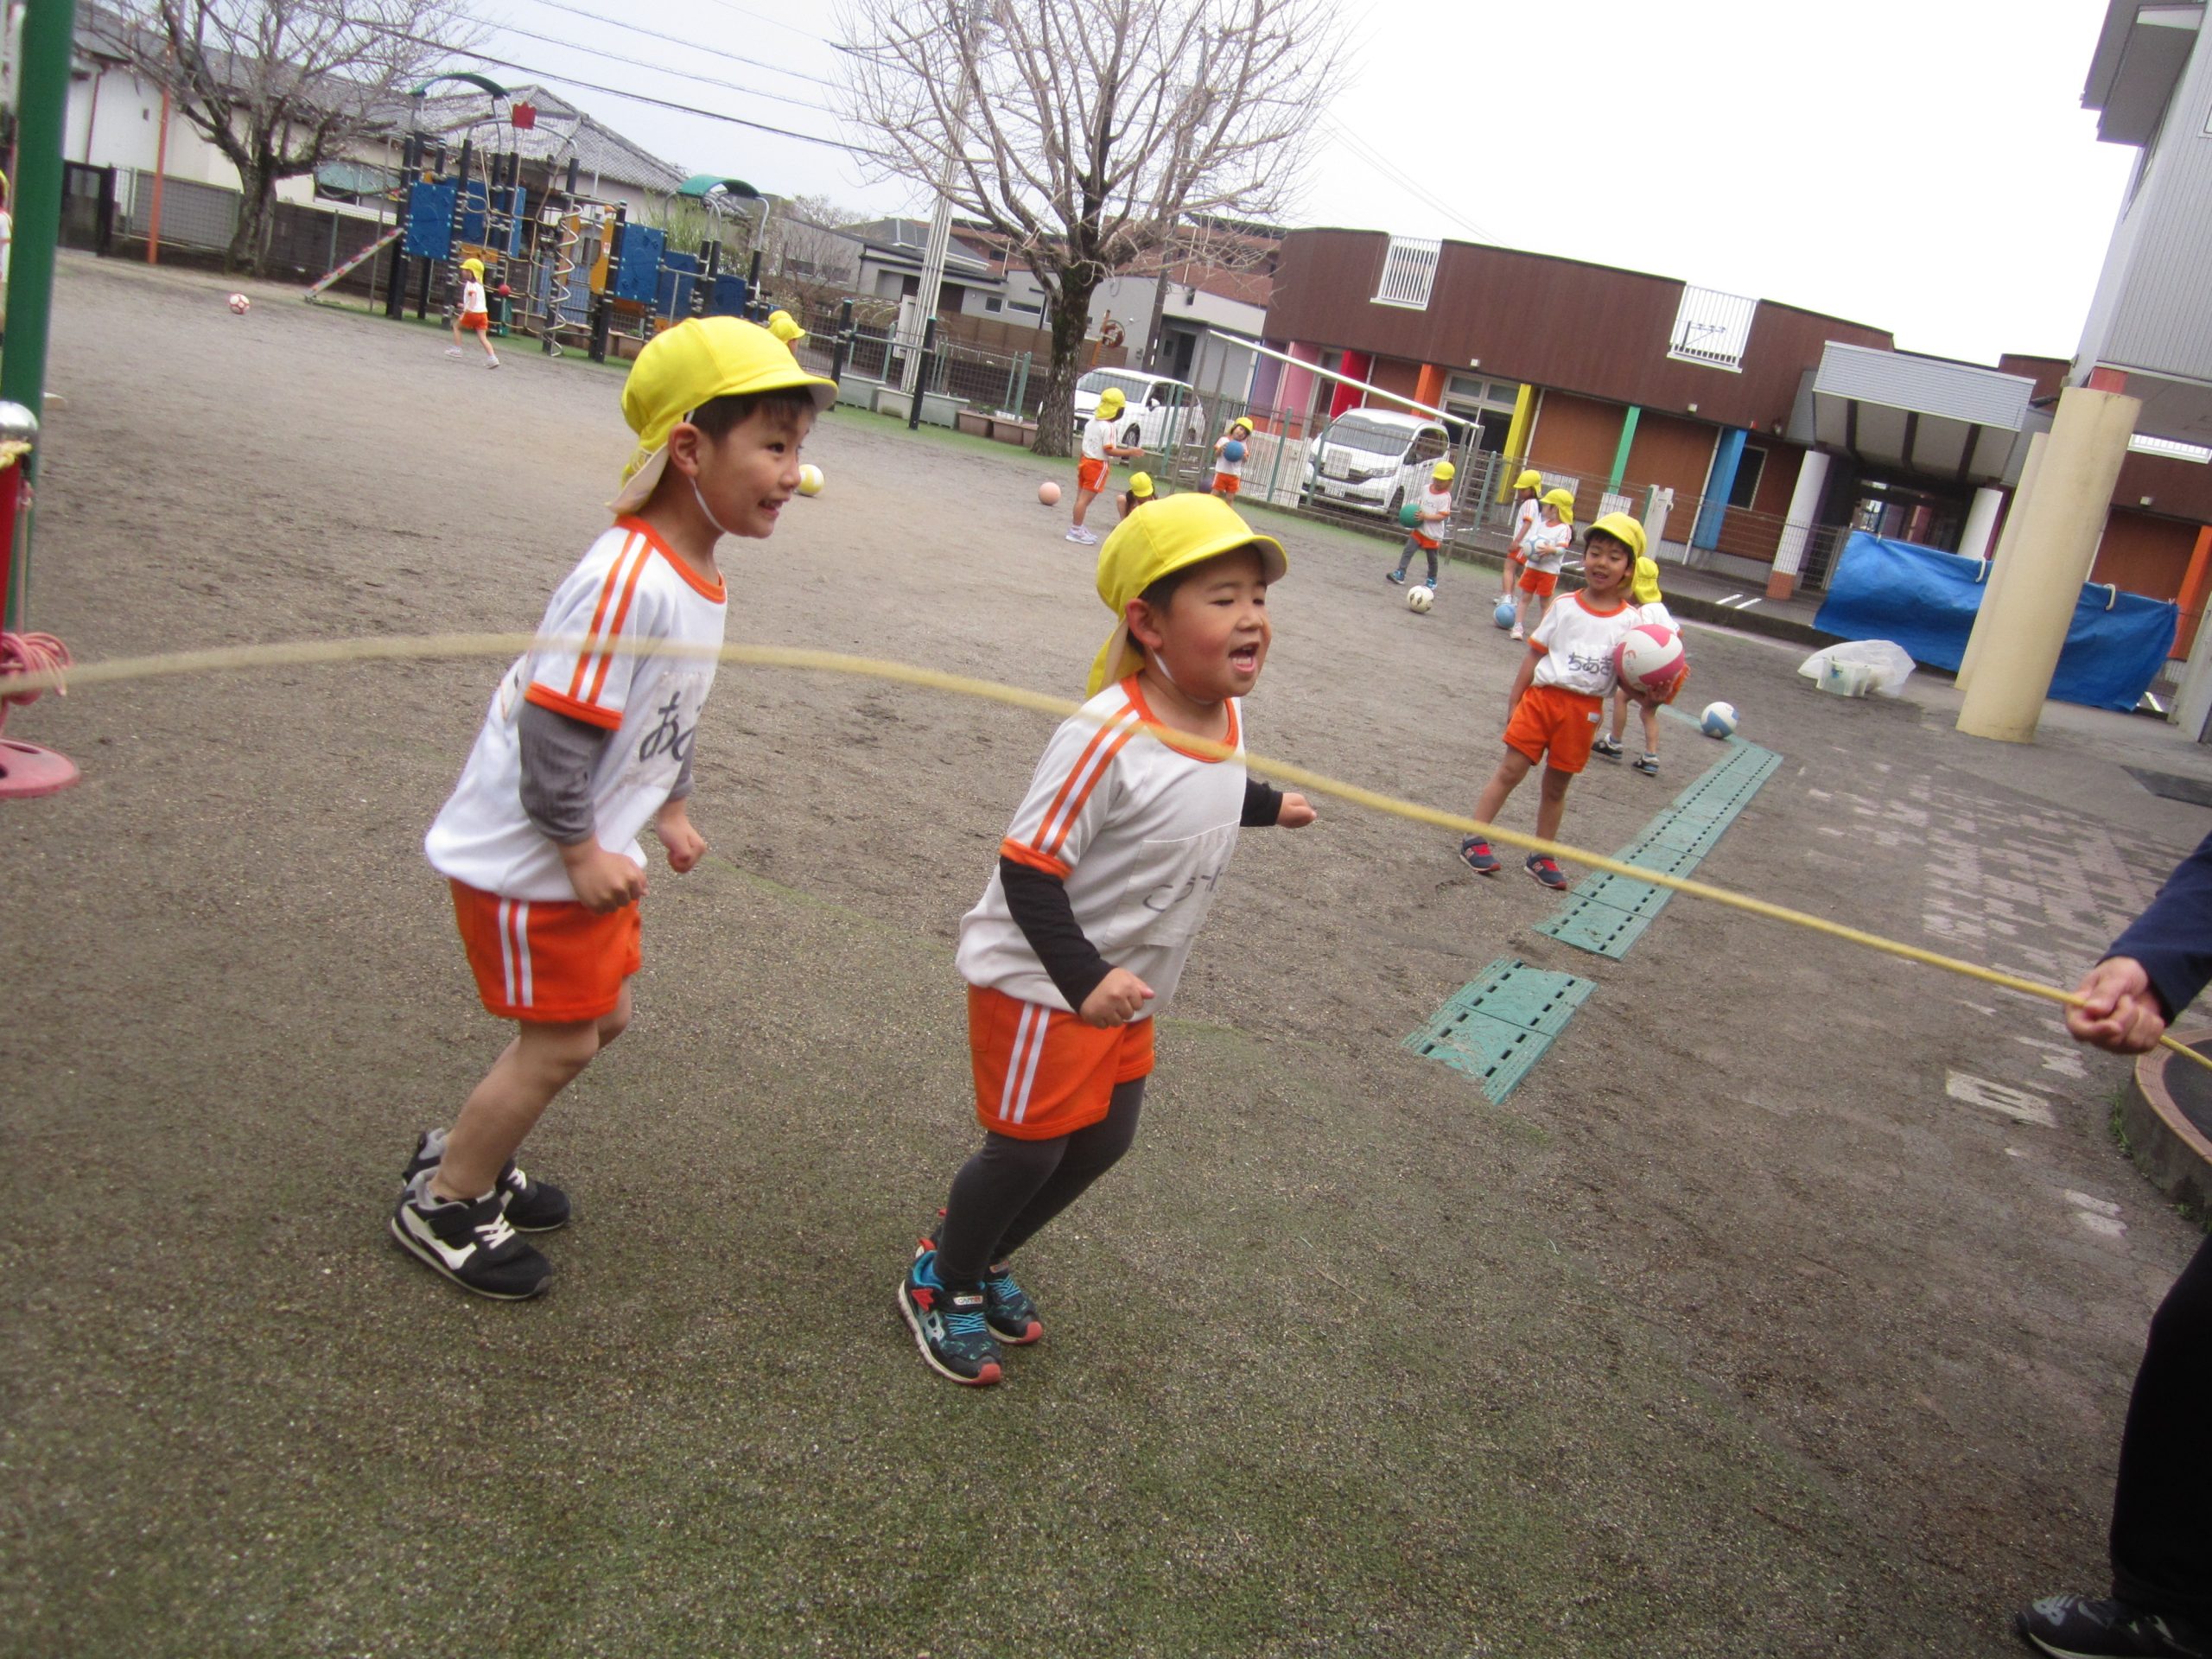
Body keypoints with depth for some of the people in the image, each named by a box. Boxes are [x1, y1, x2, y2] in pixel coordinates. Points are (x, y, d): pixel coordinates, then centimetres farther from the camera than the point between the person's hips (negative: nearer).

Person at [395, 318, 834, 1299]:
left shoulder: (698, 574, 4)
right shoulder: (628, 578, -28)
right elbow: (558, 724, -28)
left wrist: (671, 809, 17)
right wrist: (580, 849, -21)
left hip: (591, 849, 10)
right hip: (529, 857, -10)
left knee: (601, 1015, 20)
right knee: (560, 1040, 2)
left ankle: (464, 1155, 40)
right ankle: (442, 1207, 24)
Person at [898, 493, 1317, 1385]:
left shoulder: (1225, 716, -5)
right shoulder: (1107, 738, -31)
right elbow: (1026, 871, -27)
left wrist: (1269, 805, 34)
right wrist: (1083, 979, -30)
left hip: (1125, 986, 9)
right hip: (1040, 984, -8)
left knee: (1103, 1139, 18)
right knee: (1030, 1149, 2)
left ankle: (981, 1252, 41)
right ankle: (939, 1282, 30)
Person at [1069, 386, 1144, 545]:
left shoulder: (1091, 422, 7)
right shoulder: (1108, 427, -19)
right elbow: (1109, 450, -21)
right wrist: (1129, 452, -17)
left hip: (1085, 460, 9)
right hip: (1098, 465, -9)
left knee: (1081, 497, 15)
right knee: (1085, 499, -6)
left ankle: (1077, 528, 24)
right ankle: (1075, 530, -4)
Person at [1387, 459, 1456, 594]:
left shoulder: (1445, 497, -14)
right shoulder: (1426, 489, 5)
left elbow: (1442, 516, -19)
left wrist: (1425, 516, -26)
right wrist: (1414, 513, -2)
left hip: (1433, 534, -5)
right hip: (1419, 529, 5)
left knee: (1432, 558, 10)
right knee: (1408, 550, -9)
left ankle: (1432, 581, 27)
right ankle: (1400, 574, -12)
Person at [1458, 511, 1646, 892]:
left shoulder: (1630, 621, 0)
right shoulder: (1565, 606, 0)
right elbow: (1535, 655, 3)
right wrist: (1514, 703, 3)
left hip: (1583, 710, 1)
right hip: (1542, 695, 0)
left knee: (1556, 786, 11)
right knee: (1511, 770, -1)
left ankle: (1542, 856, 22)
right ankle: (1474, 840, 6)